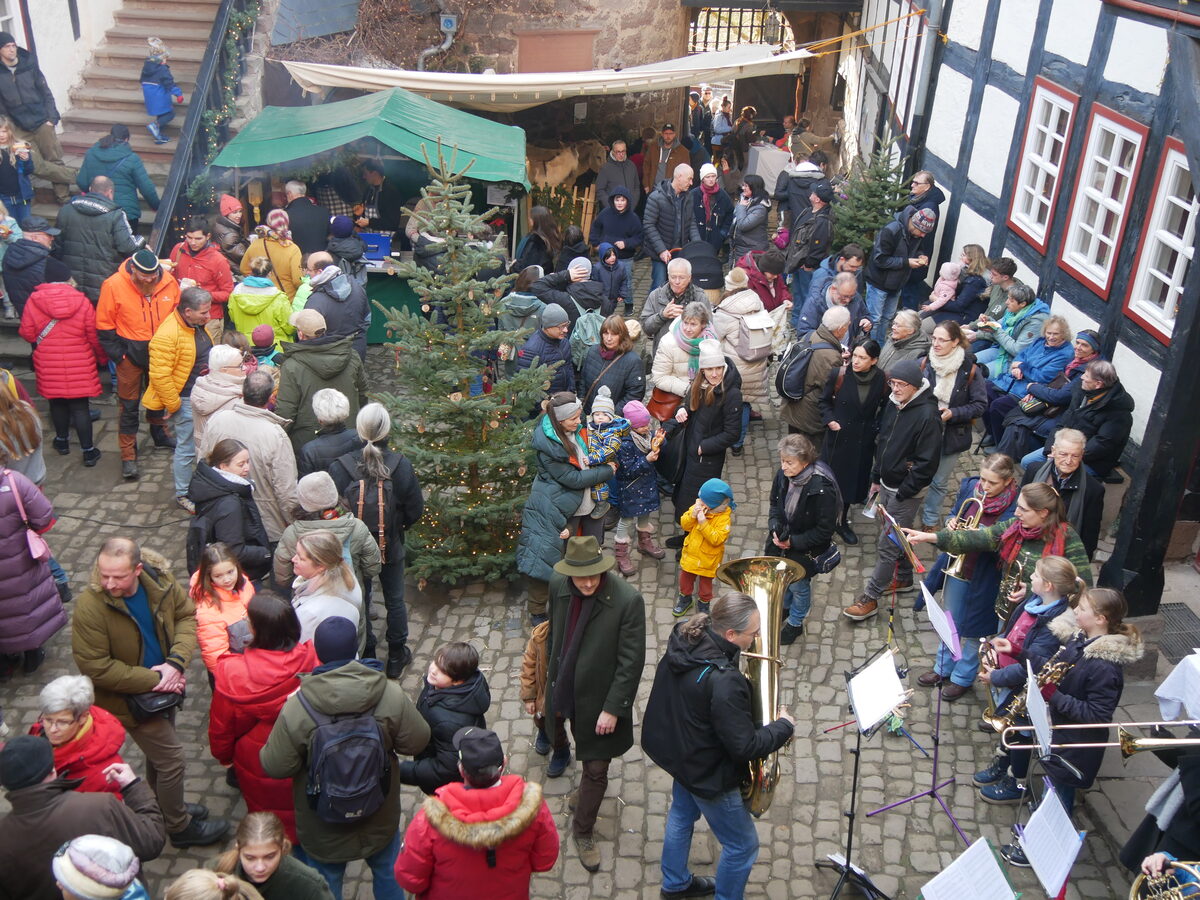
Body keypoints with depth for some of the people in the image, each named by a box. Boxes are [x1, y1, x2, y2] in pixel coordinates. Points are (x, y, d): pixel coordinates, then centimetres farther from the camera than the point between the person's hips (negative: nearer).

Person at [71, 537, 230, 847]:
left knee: (158, 751, 26)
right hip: (129, 698, -5)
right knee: (172, 760, 2)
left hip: (163, 688, 5)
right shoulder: (90, 606, -31)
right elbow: (94, 667, -26)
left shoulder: (160, 580, -17)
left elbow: (187, 616, -5)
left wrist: (176, 662, -21)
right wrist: (153, 680, -24)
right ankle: (179, 827, 25)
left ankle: (166, 807, 50)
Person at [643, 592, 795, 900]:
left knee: (682, 814, 32)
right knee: (742, 846, 14)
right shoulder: (724, 681, -40)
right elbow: (745, 747, -31)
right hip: (708, 774, -9)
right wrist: (784, 726, -15)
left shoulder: (683, 639, -15)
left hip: (677, 749, 9)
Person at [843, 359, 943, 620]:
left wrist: (902, 493, -18)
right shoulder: (893, 405, 3)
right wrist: (876, 478, 16)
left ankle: (870, 598, 5)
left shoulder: (927, 415, -23)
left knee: (887, 545, -3)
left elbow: (927, 463, -21)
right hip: (887, 485, 8)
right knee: (896, 536, 22)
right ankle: (903, 578, 42)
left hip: (906, 491, -8)